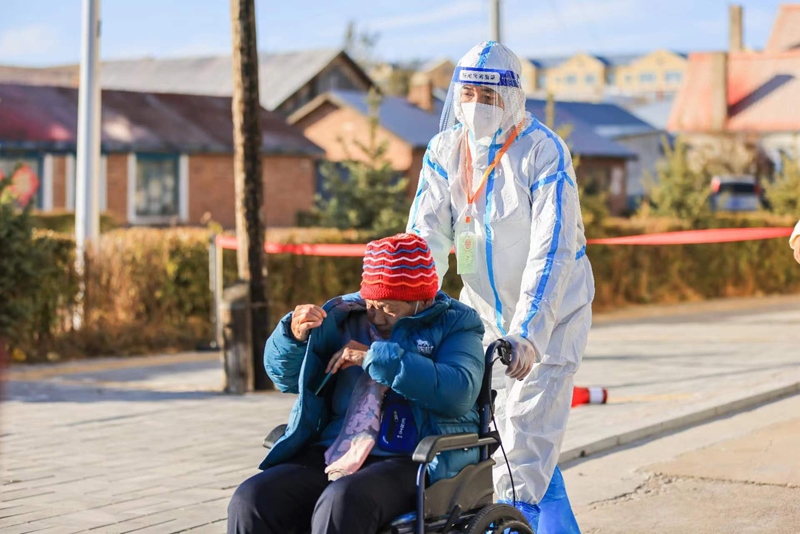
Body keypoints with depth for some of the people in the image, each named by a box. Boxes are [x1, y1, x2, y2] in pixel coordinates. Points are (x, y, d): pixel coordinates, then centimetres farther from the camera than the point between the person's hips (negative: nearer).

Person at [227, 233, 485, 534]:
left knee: (341, 505, -36)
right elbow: (286, 376, 20)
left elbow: (460, 393, -16)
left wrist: (375, 357, -16)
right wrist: (293, 336, -4)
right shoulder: (344, 316, 16)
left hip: (412, 462, -5)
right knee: (250, 502, -21)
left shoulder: (454, 324, 4)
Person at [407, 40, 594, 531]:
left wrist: (528, 334, -34)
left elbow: (552, 253, -25)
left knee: (526, 438, -10)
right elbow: (426, 238, -8)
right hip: (484, 309, 5)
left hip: (551, 310, -5)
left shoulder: (543, 152, -19)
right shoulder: (445, 151, -3)